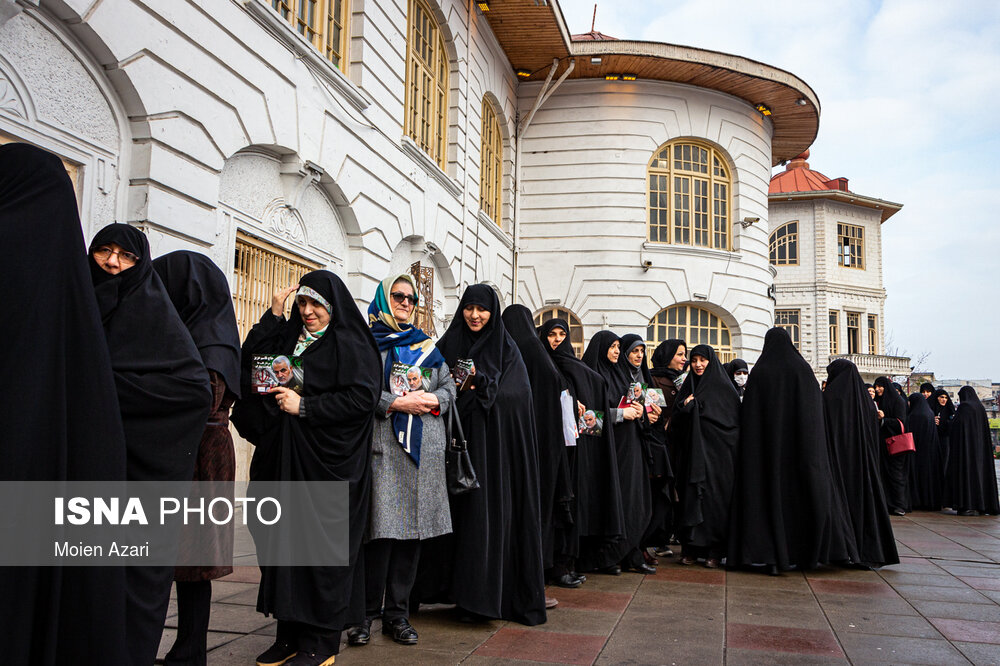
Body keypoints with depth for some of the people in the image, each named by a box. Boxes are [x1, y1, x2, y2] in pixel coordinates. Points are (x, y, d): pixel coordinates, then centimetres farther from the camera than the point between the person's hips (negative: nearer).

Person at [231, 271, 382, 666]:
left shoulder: (352, 344, -3)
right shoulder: (290, 338, 18)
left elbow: (362, 397, -13)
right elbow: (250, 363, 7)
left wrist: (304, 406, -15)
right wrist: (274, 315, 1)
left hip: (327, 464, -6)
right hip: (284, 458, 6)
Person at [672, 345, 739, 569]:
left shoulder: (723, 387, 0)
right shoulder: (687, 387, 13)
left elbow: (733, 421, -6)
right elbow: (676, 424, 9)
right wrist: (684, 407, -9)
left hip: (717, 453, -4)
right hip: (692, 452, 4)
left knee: (715, 497, -4)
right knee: (691, 497, 1)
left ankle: (715, 550, 3)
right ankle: (692, 548, 7)